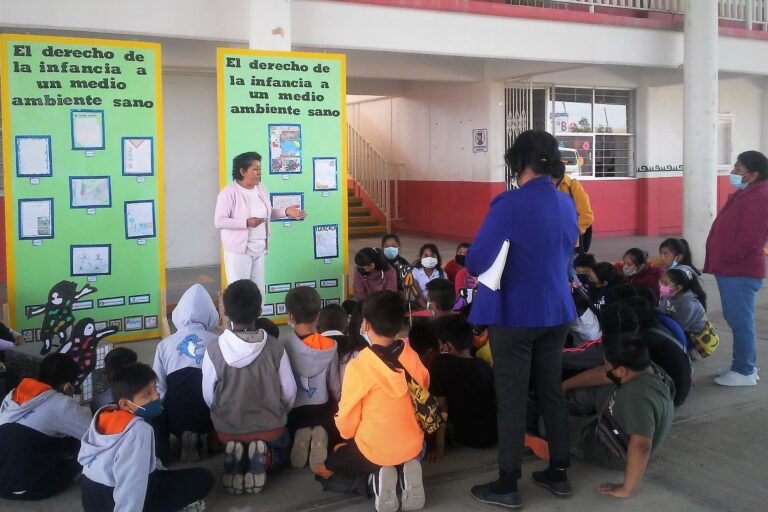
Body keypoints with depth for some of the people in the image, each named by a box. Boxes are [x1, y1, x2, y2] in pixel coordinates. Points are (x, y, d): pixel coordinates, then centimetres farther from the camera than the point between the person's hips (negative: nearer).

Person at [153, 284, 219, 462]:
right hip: (211, 417, 0)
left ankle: (185, 436, 5)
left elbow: (158, 390, 0)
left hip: (177, 418, 1)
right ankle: (206, 437, 5)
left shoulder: (165, 344, 1)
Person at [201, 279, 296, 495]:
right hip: (270, 427, -1)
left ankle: (236, 462, -1)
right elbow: (289, 392, -8)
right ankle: (263, 459, -4)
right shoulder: (275, 347, -19)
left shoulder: (214, 350, -20)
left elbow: (208, 397, -8)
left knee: (237, 449, 35)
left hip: (228, 428, 1)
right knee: (282, 453, 31)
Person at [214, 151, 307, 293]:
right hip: (238, 251, -7)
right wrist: (246, 223, -27)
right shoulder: (229, 192, -15)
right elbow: (219, 221, -19)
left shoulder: (261, 189, 7)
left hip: (259, 250, 7)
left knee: (258, 291, 12)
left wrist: (286, 212, 4)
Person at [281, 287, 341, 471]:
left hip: (292, 409, 0)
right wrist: (339, 403, 18)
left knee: (293, 433, 31)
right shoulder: (329, 346, -14)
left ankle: (300, 435, -7)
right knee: (323, 428, 31)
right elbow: (334, 382, -3)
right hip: (321, 408, 0)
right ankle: (320, 434, -7)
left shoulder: (283, 345, -20)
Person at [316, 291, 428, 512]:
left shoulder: (358, 366, -20)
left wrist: (349, 437, 11)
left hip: (372, 451, -4)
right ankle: (406, 472, 4)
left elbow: (347, 419, -12)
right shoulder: (412, 357, -7)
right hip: (412, 446, 4)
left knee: (327, 468, 24)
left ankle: (376, 476, -2)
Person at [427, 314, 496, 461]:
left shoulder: (441, 364, -16)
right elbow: (495, 400, 8)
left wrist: (439, 448, -13)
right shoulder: (484, 366, -3)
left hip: (468, 438, -5)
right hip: (492, 435, 5)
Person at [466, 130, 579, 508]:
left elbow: (475, 263, -19)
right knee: (551, 391, 16)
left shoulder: (509, 204, -18)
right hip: (556, 311, 6)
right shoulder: (567, 204, 4)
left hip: (515, 314, -6)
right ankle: (559, 473, 26)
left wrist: (501, 264, 1)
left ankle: (507, 485, 12)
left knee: (511, 398, 3)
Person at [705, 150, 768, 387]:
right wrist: (720, 260, 14)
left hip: (740, 271, -11)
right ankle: (746, 366, 25)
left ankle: (744, 372, 3)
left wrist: (725, 258, -16)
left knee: (741, 321, -4)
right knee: (736, 320, 16)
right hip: (732, 269, 11)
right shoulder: (745, 194, 17)